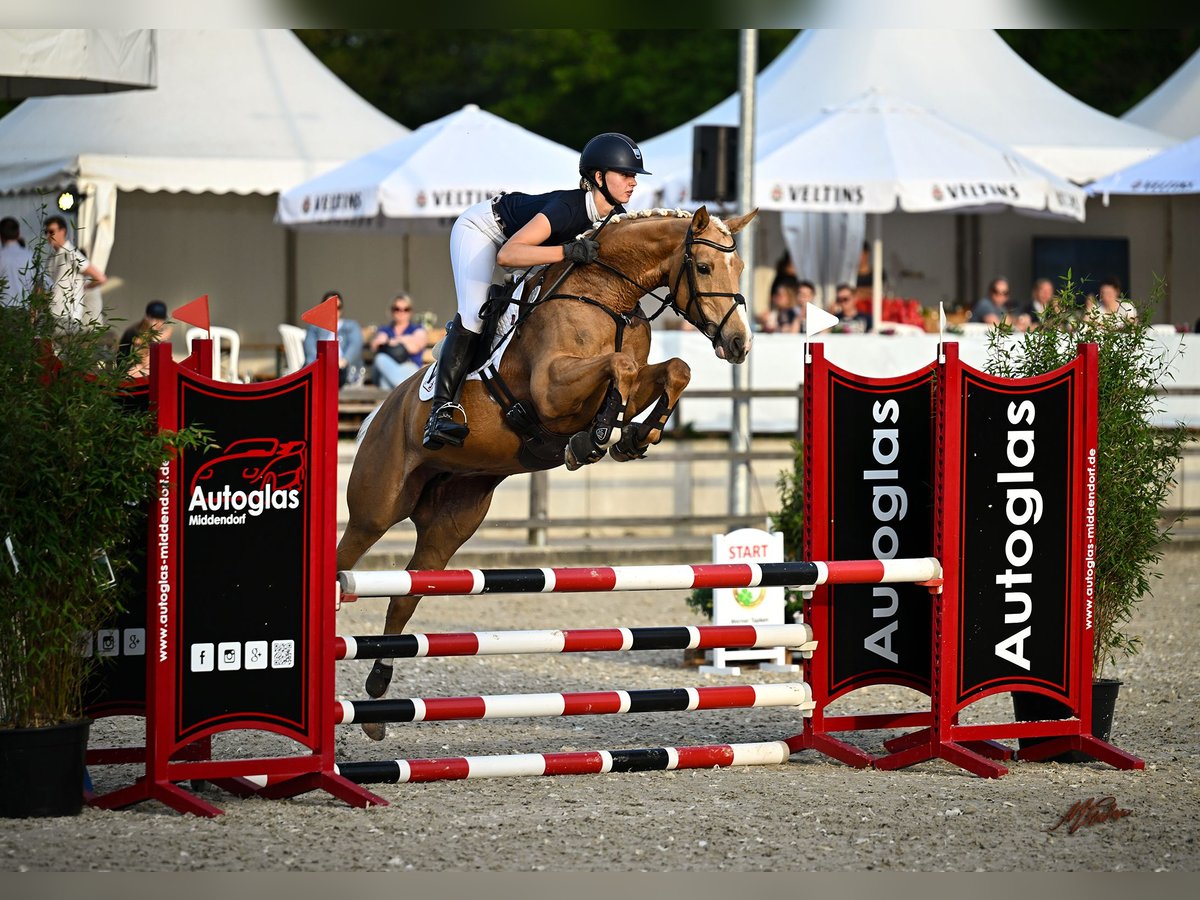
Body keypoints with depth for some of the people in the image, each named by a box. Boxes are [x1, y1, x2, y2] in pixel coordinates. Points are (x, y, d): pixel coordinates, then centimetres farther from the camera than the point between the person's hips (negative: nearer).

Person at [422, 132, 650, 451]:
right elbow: (507, 254, -49)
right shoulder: (568, 207, -40)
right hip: (481, 228, -9)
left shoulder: (617, 218, -17)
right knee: (474, 315, -23)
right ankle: (440, 410, -31)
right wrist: (567, 251, -57)